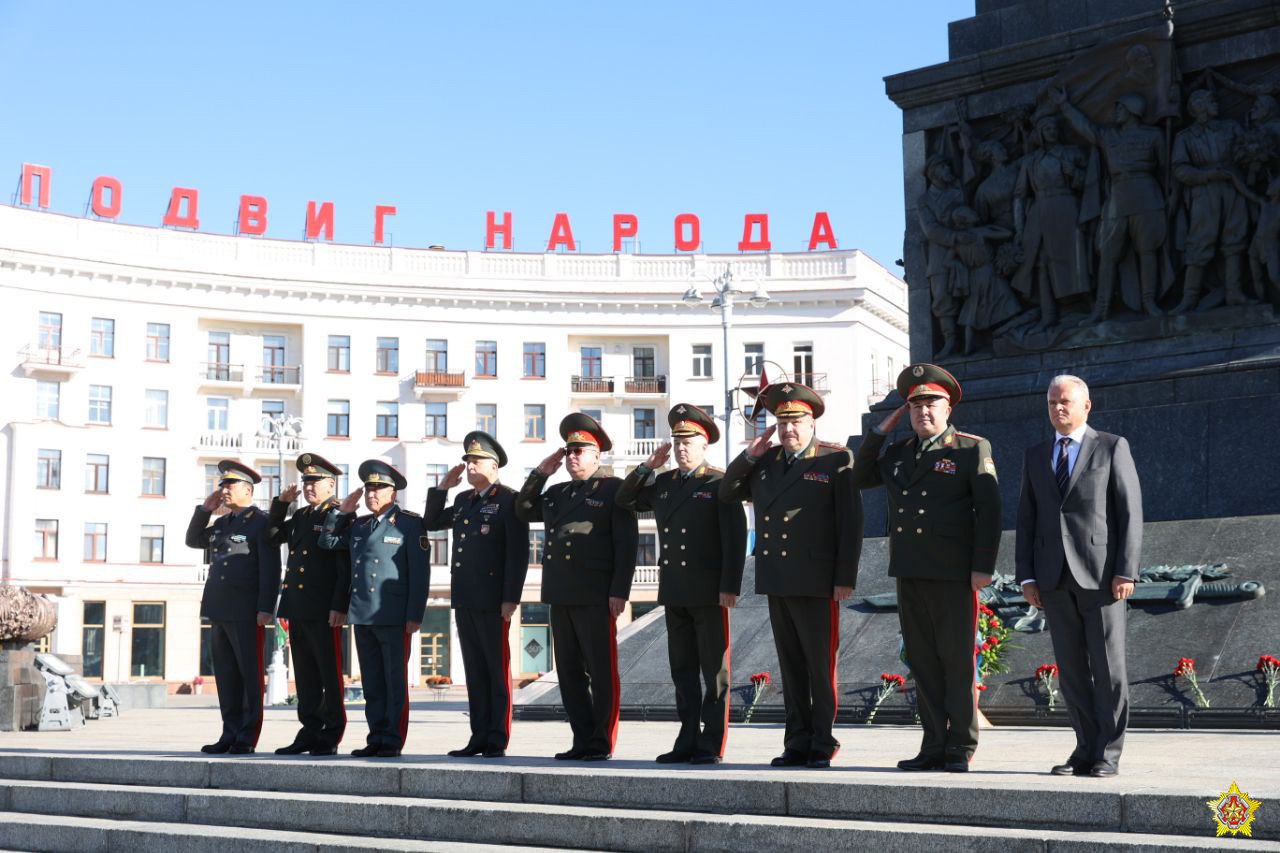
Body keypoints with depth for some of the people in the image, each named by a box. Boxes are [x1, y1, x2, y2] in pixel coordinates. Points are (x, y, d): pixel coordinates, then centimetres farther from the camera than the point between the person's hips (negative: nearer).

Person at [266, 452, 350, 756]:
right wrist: (281, 503, 16)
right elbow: (273, 536, 31)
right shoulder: (300, 517, 17)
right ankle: (309, 733, 16)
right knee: (305, 676, 10)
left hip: (324, 612, -8)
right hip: (297, 610, 8)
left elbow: (346, 567, -11)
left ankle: (330, 738, 3)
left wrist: (339, 607, -18)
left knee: (330, 675, -1)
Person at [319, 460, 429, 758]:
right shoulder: (358, 525, 17)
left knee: (395, 682, -2)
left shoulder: (410, 523, -2)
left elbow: (420, 572, -6)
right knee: (372, 683, 8)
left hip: (394, 617, -6)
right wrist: (341, 511, 10)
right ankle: (376, 739, 13)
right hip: (362, 616, 6)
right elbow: (327, 541, 21)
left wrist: (415, 615, -12)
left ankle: (393, 741, 2)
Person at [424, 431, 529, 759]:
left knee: (498, 670, -2)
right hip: (464, 600, 7)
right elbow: (430, 523, 27)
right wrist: (442, 488, 14)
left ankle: (497, 740, 1)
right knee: (475, 671, 9)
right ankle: (479, 737, 13)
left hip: (493, 600, -7)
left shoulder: (509, 500, -5)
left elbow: (518, 553, -10)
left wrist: (511, 598, -16)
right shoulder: (463, 500, 18)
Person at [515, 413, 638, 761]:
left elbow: (626, 544, -7)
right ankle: (582, 741, 14)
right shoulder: (557, 493, 19)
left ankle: (602, 743, 2)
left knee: (602, 673, -2)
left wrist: (619, 592, -15)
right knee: (569, 673, 8)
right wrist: (540, 473, 17)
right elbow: (523, 511, 28)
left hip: (595, 598, -7)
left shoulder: (613, 490, -2)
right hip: (560, 597, 7)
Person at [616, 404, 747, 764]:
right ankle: (688, 742, 14)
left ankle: (711, 745, 3)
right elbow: (625, 500, 24)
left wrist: (730, 587, -16)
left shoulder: (720, 484, -5)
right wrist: (647, 466, 10)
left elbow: (736, 538, -10)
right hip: (674, 593, 6)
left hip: (709, 594, -6)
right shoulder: (663, 484, 14)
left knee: (714, 670, 0)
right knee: (683, 671, 9)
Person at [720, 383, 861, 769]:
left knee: (821, 666, -1)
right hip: (775, 582, 6)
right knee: (790, 666, 10)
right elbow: (727, 494, 20)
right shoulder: (764, 462, 14)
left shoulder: (836, 460, -2)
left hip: (816, 583, -5)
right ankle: (798, 744, 15)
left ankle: (823, 744, 7)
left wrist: (846, 578, -11)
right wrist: (749, 456, 6)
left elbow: (851, 522, -5)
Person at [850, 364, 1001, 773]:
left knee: (958, 660, -2)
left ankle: (960, 749, 4)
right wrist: (880, 431, 15)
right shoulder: (898, 453, 16)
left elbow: (989, 510, -5)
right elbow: (860, 477, 26)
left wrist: (983, 567, -12)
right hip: (909, 574, 6)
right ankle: (934, 746, 12)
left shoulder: (973, 449, 0)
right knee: (923, 662, 7)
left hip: (953, 573, -6)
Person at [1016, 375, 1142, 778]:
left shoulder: (1112, 448, 2)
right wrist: (1026, 577, 4)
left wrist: (1126, 571, -12)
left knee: (1107, 666, -1)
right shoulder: (1036, 456, 14)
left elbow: (1130, 513, -4)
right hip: (1055, 578, 4)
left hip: (1101, 575, -4)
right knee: (1072, 669, 6)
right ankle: (1086, 749, 13)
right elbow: (1027, 521, 13)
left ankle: (1108, 754, 6)